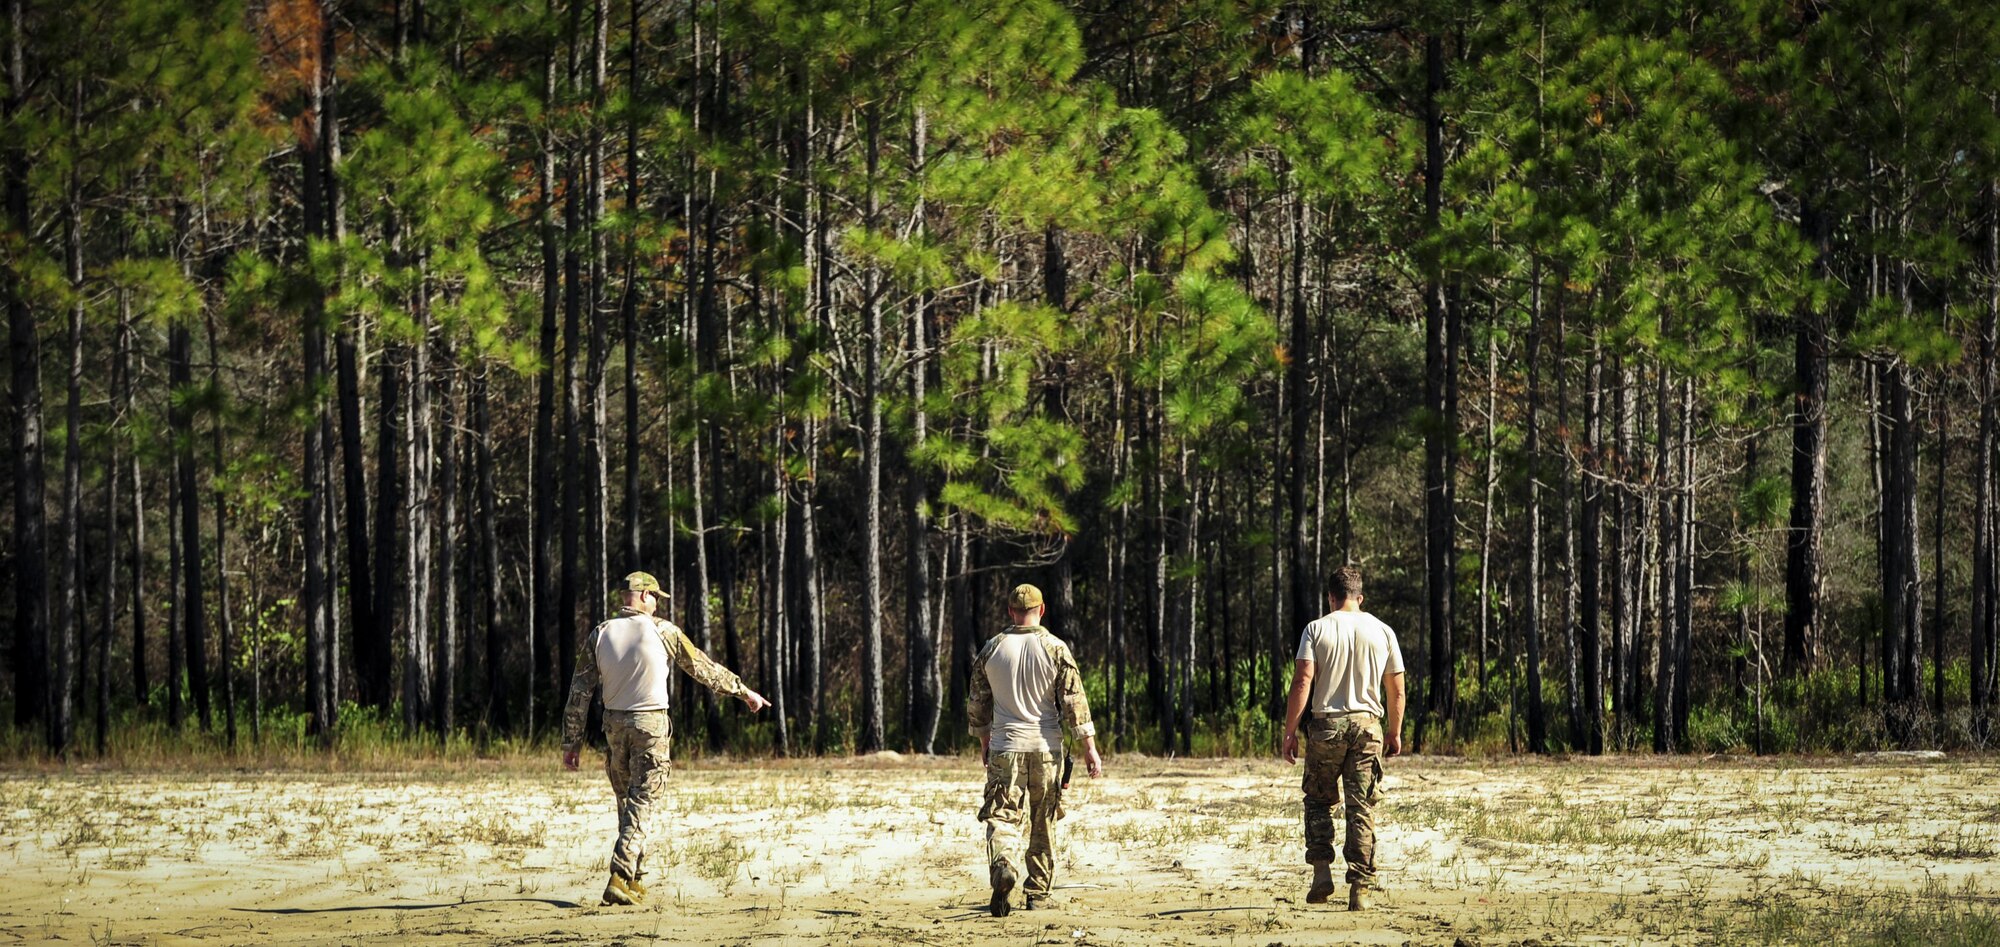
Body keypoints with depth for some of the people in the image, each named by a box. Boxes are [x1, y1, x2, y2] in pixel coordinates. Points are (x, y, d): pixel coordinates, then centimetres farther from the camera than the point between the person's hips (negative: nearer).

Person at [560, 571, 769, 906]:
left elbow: (579, 691, 1)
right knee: (641, 804, -4)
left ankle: (635, 880, 21)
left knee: (626, 802, 16)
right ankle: (620, 878, -17)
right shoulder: (662, 630, -7)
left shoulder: (600, 634, 2)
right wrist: (744, 692, 14)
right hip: (650, 726, -4)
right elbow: (703, 667, 2)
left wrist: (572, 741, 6)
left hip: (614, 726, 4)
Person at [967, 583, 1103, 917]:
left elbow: (977, 702, 11)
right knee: (1044, 824, 12)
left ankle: (1001, 865, -33)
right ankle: (1039, 894, 17)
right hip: (1046, 748, 0)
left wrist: (984, 741, 26)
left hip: (1005, 746, 0)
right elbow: (1074, 701, -6)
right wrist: (1090, 749, -2)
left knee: (1002, 815, -3)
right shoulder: (1055, 648, -3)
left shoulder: (991, 649, 3)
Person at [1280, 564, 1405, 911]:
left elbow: (1302, 681, -9)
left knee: (1318, 799, 15)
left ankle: (1322, 871, 2)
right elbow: (1396, 690, 8)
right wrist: (1394, 732, 20)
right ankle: (1360, 889, -1)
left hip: (1326, 725, -1)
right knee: (1362, 808, 3)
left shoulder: (1317, 629, 0)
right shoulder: (1381, 631, 7)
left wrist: (1290, 730, -7)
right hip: (1367, 725, 1)